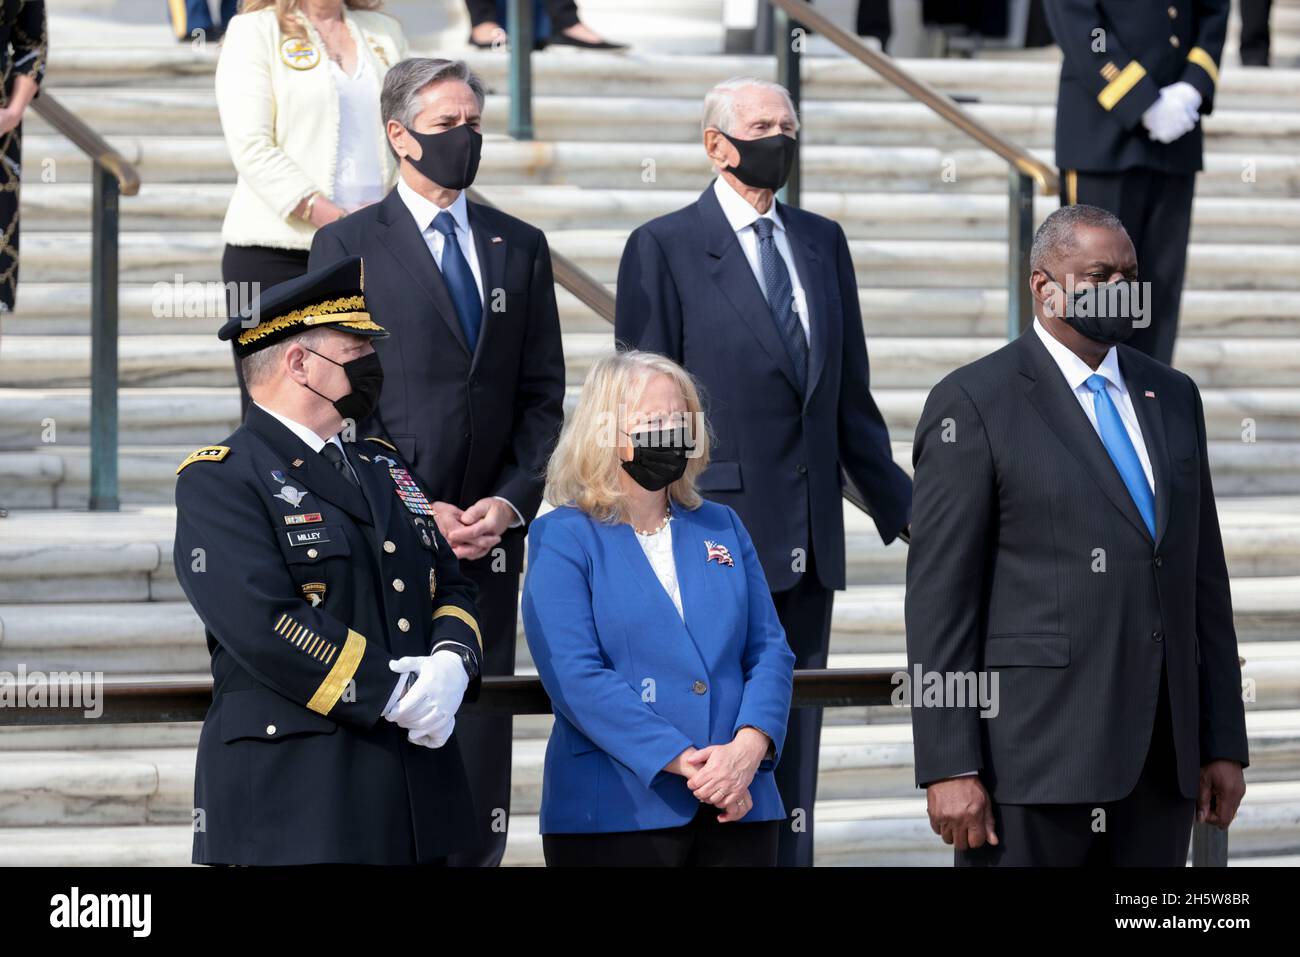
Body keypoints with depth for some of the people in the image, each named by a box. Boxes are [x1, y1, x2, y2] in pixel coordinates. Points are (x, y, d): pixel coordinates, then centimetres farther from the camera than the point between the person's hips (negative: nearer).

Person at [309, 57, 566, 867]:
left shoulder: (519, 247, 13)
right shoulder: (348, 246, 2)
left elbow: (542, 397, 11)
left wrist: (511, 501, -4)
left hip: (491, 534, 3)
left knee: (480, 736, 1)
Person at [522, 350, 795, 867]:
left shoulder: (721, 528, 17)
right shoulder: (562, 538, 1)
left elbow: (770, 650, 10)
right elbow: (575, 676, -11)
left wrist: (748, 747, -10)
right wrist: (682, 761, -18)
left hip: (738, 806, 4)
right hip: (616, 814, -4)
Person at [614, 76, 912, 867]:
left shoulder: (823, 242, 12)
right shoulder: (664, 249, -4)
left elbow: (850, 396, 15)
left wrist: (900, 505, 10)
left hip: (809, 538, 5)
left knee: (795, 742, 9)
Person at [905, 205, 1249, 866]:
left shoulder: (1172, 397, 16)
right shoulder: (974, 404, -3)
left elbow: (1203, 577, 18)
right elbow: (939, 594, -7)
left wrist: (1223, 743, 12)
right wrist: (949, 767, -13)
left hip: (1161, 761, 6)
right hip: (1035, 758, -5)